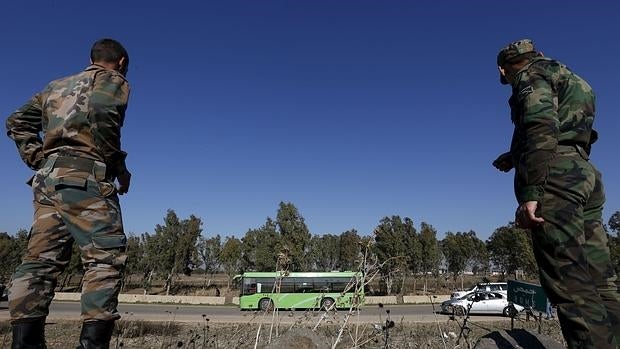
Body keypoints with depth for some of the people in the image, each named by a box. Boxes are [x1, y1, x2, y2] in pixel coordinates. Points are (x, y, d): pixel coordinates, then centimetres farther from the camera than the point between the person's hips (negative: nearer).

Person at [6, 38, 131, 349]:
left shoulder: (56, 86, 28)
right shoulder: (114, 81, 6)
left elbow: (17, 122, 24)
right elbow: (99, 113, -16)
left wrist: (38, 160, 16)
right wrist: (118, 165, -9)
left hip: (47, 178, 8)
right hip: (85, 178, -7)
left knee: (40, 262, 5)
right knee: (106, 259, -8)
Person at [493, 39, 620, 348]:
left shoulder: (531, 76, 2)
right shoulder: (566, 79, 30)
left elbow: (542, 129, -16)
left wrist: (529, 193, -24)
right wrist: (514, 157, 49)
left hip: (557, 178, -9)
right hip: (585, 173, 10)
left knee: (571, 284, -13)